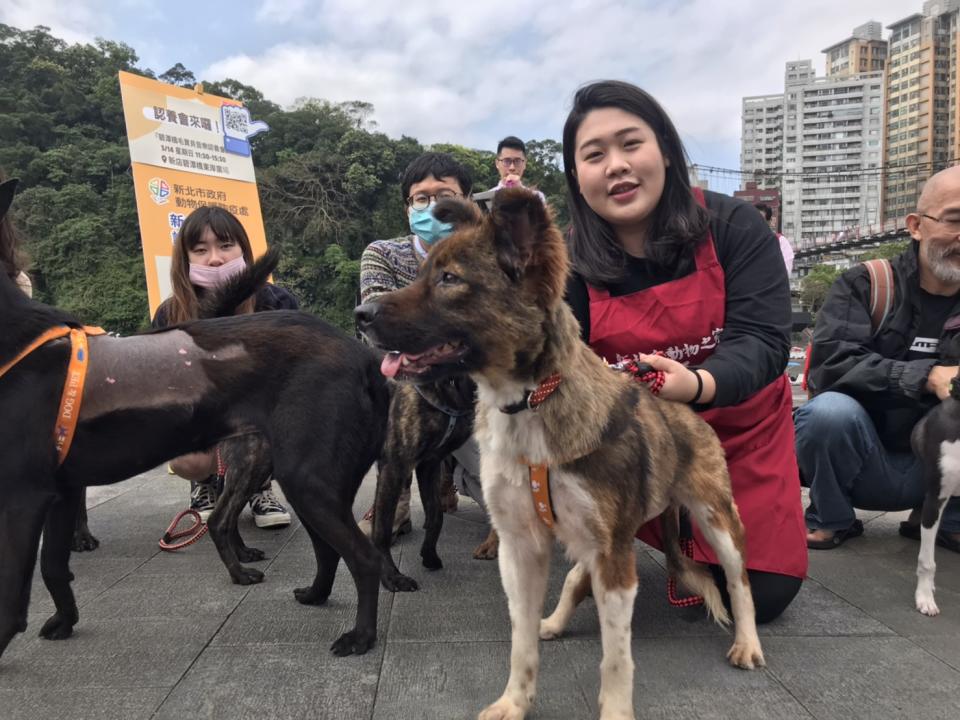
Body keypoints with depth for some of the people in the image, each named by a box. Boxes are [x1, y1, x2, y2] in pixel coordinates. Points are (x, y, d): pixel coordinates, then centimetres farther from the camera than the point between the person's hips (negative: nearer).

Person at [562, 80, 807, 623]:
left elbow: (763, 341, -27)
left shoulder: (733, 226, -17)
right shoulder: (571, 264, -13)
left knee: (762, 597, -3)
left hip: (741, 431, -1)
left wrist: (696, 385, -49)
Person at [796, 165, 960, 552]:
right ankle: (830, 519, -4)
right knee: (830, 410, -34)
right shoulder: (865, 284, -8)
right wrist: (927, 377, -31)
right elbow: (829, 362, -22)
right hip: (863, 464, -4)